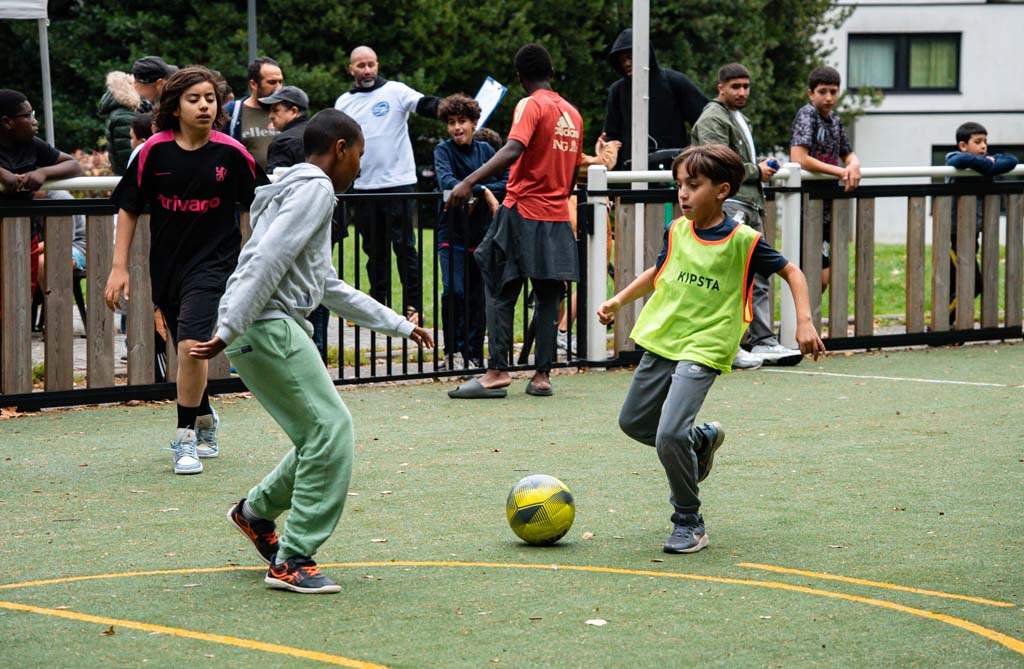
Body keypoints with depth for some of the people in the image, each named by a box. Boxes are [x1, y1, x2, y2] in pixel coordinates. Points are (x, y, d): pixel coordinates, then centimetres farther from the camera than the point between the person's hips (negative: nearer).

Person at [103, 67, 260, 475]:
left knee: (192, 343, -21)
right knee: (187, 351, 16)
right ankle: (205, 421, 44)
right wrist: (119, 266, -1)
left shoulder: (232, 154, -8)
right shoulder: (154, 151, -6)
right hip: (165, 265, 3)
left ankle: (186, 437, -8)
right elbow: (128, 207, 2)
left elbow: (254, 207, 7)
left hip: (213, 261, -3)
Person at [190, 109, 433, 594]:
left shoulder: (301, 189, 25)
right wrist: (229, 331, -24)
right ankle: (292, 561, -11)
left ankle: (256, 510, 28)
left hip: (278, 328, 10)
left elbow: (330, 288, 32)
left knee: (324, 436, 11)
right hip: (267, 326, -10)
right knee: (331, 429, -12)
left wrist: (401, 326, 35)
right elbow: (268, 262, -18)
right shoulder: (315, 189, -6)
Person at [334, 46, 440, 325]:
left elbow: (425, 105, -16)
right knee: (374, 250, 11)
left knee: (405, 246, -3)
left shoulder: (395, 91, -1)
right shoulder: (344, 103, 12)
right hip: (362, 187, 4)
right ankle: (379, 304, 18)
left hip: (398, 183, -4)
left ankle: (414, 305, 0)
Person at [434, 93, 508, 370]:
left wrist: (475, 195, -13)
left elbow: (508, 183, -1)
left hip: (481, 233, 3)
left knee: (478, 296, 4)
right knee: (454, 292, -16)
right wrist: (481, 190, -26)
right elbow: (447, 182, -19)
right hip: (452, 233, -3)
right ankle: (452, 351, -4)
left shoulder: (485, 150, 10)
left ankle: (473, 353, 12)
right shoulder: (443, 150, 0)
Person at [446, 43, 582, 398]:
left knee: (501, 293, -2)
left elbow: (513, 150, -25)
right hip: (557, 217, 6)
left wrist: (469, 182, -33)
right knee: (548, 298, 8)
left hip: (523, 212, -6)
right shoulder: (573, 113, 12)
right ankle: (542, 375, 6)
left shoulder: (531, 105, -8)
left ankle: (497, 372, -7)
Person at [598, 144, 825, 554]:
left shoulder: (743, 241, -11)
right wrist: (619, 301, 15)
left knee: (669, 435, -21)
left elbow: (791, 272, -1)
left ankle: (689, 523, -2)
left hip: (704, 349, -7)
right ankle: (702, 440, 43)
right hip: (661, 340, 7)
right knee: (633, 423, 18)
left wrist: (804, 321, -11)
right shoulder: (677, 232, 4)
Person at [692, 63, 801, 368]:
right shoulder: (713, 119, -8)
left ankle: (764, 342, 13)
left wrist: (761, 167, 15)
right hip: (728, 204, -10)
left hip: (750, 205, 10)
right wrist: (756, 171, -9)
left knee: (758, 275, 9)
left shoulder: (739, 119, 25)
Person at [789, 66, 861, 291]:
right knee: (820, 275, -11)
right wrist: (840, 172, -19)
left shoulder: (834, 120, 14)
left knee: (823, 274, 9)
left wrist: (854, 165, -6)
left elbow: (849, 154, 20)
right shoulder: (807, 115, -10)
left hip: (826, 205, 8)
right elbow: (799, 159, -21)